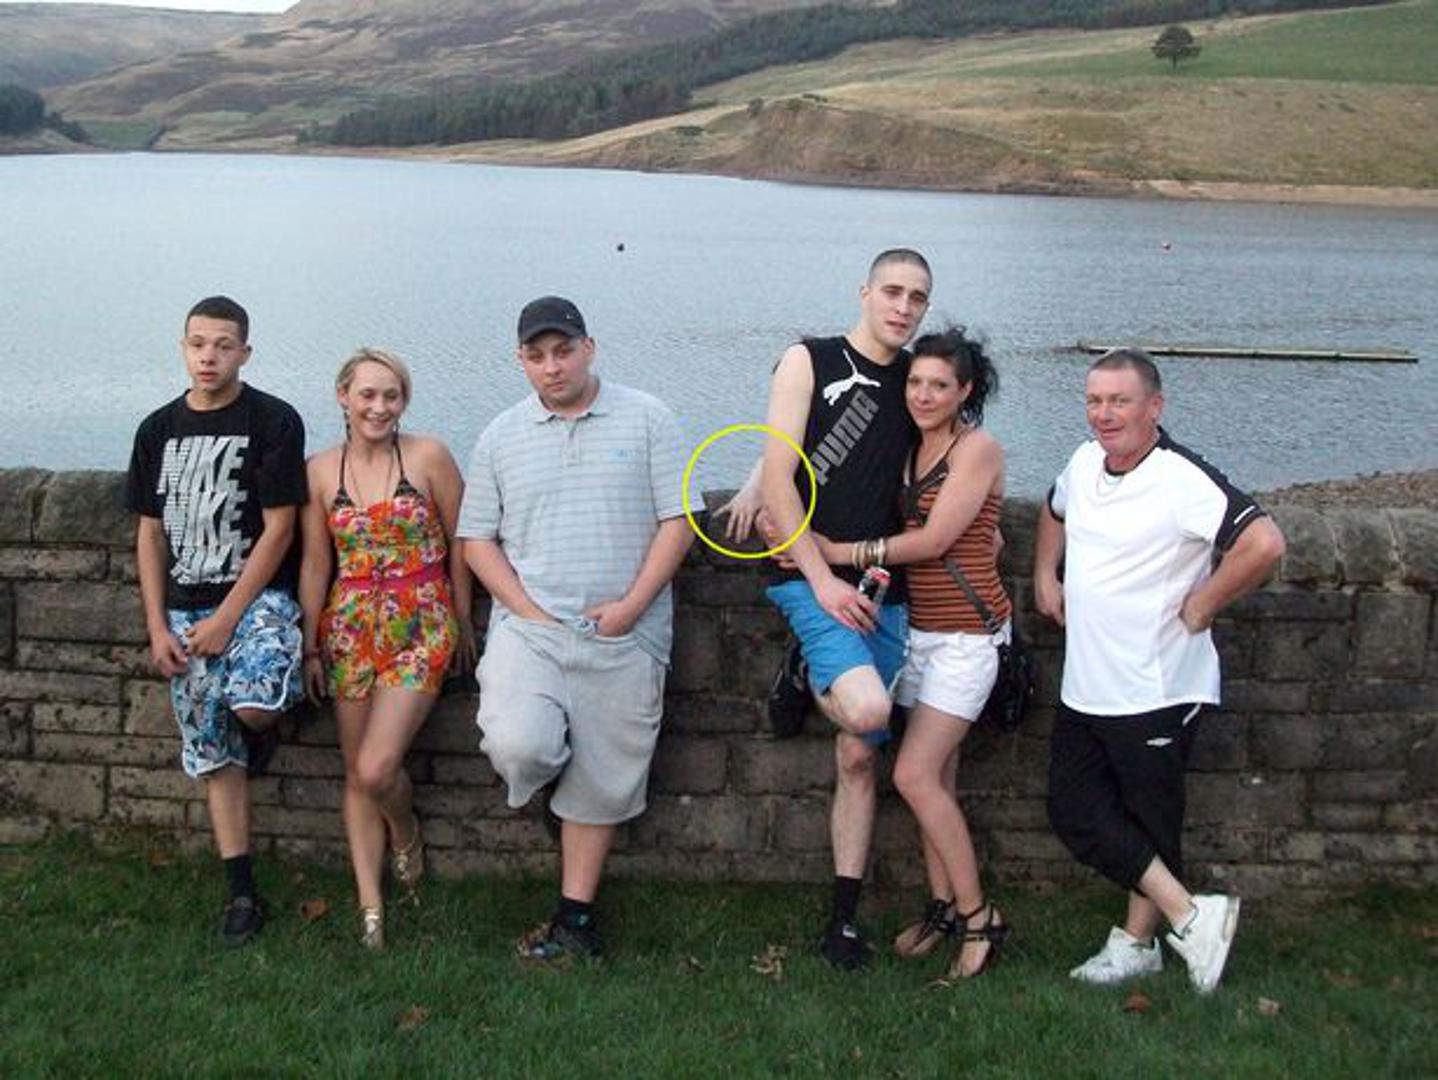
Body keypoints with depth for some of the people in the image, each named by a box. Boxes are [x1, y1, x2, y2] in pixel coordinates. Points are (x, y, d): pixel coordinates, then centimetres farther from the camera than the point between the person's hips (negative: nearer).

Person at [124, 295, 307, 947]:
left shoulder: (273, 422, -6)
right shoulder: (159, 430, 9)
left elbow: (278, 528, -9)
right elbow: (150, 533, 11)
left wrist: (226, 618, -13)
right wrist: (157, 628, 3)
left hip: (259, 597, -4)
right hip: (184, 610, 5)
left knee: (251, 707, -31)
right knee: (214, 754, 6)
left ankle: (267, 726, 7)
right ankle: (241, 893, 15)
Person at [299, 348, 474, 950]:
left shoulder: (428, 457, -6)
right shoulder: (321, 471, 3)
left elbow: (459, 542, 1)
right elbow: (315, 563, 7)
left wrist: (463, 621, 4)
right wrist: (311, 647, 7)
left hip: (420, 628, -3)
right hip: (349, 630, 4)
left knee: (377, 769, -12)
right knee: (356, 775, 7)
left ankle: (405, 831, 22)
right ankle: (370, 904, 17)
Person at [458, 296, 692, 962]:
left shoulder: (645, 420, 4)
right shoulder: (502, 436, 9)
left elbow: (678, 521, 0)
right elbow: (478, 540, 8)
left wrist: (631, 605, -10)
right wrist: (528, 611, -5)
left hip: (624, 634, 0)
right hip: (529, 624, 1)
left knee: (603, 780, 4)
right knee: (518, 745, -23)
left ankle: (576, 913, 18)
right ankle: (536, 775, 13)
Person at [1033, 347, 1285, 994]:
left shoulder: (1182, 480, -20)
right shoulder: (1084, 462, 6)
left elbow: (1264, 544, -32)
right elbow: (1054, 512, 29)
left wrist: (1199, 608, -20)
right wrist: (1044, 577, 16)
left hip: (1155, 690, -8)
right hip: (1084, 688, 8)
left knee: (1150, 822, 7)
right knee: (1076, 814, 7)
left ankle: (1138, 941, 22)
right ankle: (1191, 916, 15)